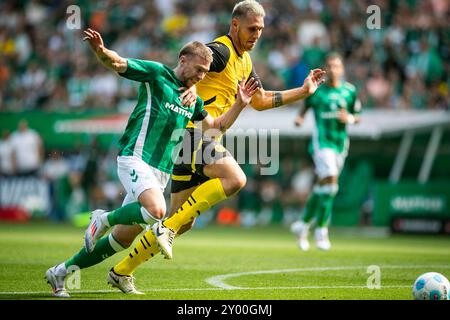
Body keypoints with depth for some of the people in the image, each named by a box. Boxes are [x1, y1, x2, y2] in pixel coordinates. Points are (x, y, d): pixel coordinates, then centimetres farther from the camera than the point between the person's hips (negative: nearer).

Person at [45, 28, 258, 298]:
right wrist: (101, 51, -33)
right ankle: (104, 219, -6)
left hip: (162, 172, 8)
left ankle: (61, 272, 18)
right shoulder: (156, 74, -2)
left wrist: (240, 103, 10)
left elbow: (217, 126, 25)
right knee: (156, 210, -34)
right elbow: (116, 63, -11)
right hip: (136, 159, -8)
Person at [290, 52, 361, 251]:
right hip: (321, 141, -4)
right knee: (329, 180, -20)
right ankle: (321, 230, -11)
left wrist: (350, 119, -9)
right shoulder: (316, 89, 1)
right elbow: (306, 105, 15)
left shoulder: (349, 91, 7)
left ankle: (303, 225, 28)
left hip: (341, 143, 4)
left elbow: (357, 117, 14)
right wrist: (300, 118, -6)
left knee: (322, 186, 11)